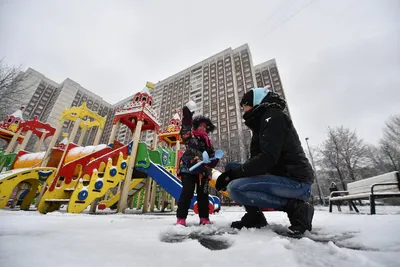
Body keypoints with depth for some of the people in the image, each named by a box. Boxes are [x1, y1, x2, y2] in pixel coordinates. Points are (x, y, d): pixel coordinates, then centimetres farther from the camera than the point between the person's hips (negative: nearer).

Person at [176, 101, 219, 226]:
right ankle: (181, 218, 4)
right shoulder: (190, 136, 6)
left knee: (203, 194, 10)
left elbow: (212, 155, 14)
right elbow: (185, 130, -15)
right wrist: (187, 115, -26)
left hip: (203, 172, 5)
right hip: (189, 169, -5)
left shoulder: (208, 141, 19)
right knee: (187, 193, -7)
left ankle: (204, 218, 21)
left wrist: (214, 159, -10)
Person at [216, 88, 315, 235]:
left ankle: (295, 208, -8)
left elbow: (267, 158, -24)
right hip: (282, 177, 9)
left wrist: (234, 173, -18)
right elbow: (256, 160, 11)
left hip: (296, 182, -9)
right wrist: (231, 172, -3)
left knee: (234, 187, -23)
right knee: (231, 166, 6)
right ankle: (255, 216, 4)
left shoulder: (273, 116, -10)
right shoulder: (262, 123, 18)